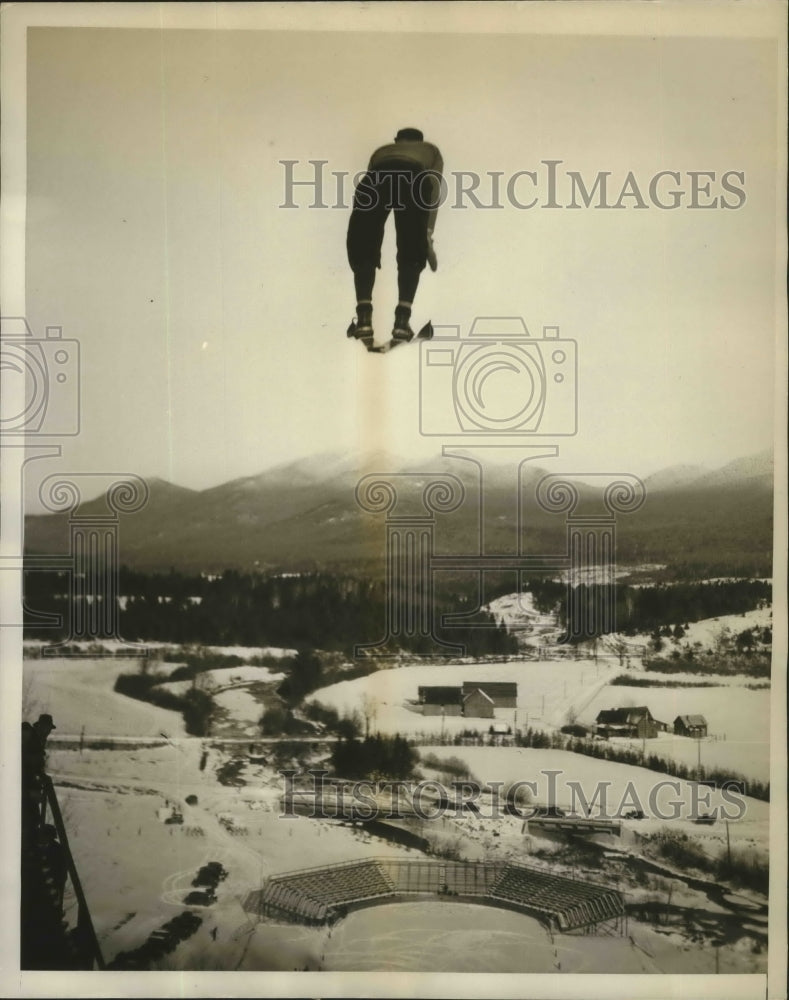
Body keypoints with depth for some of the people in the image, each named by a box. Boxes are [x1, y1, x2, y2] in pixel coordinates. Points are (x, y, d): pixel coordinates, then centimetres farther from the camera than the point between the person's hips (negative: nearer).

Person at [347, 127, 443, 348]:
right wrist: (428, 233, 16)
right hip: (413, 177, -1)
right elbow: (434, 192, 23)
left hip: (377, 177, 1)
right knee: (411, 254, 10)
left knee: (362, 250, 9)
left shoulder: (381, 151, 45)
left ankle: (364, 318, -6)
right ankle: (402, 320, -3)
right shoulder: (430, 150, 40)